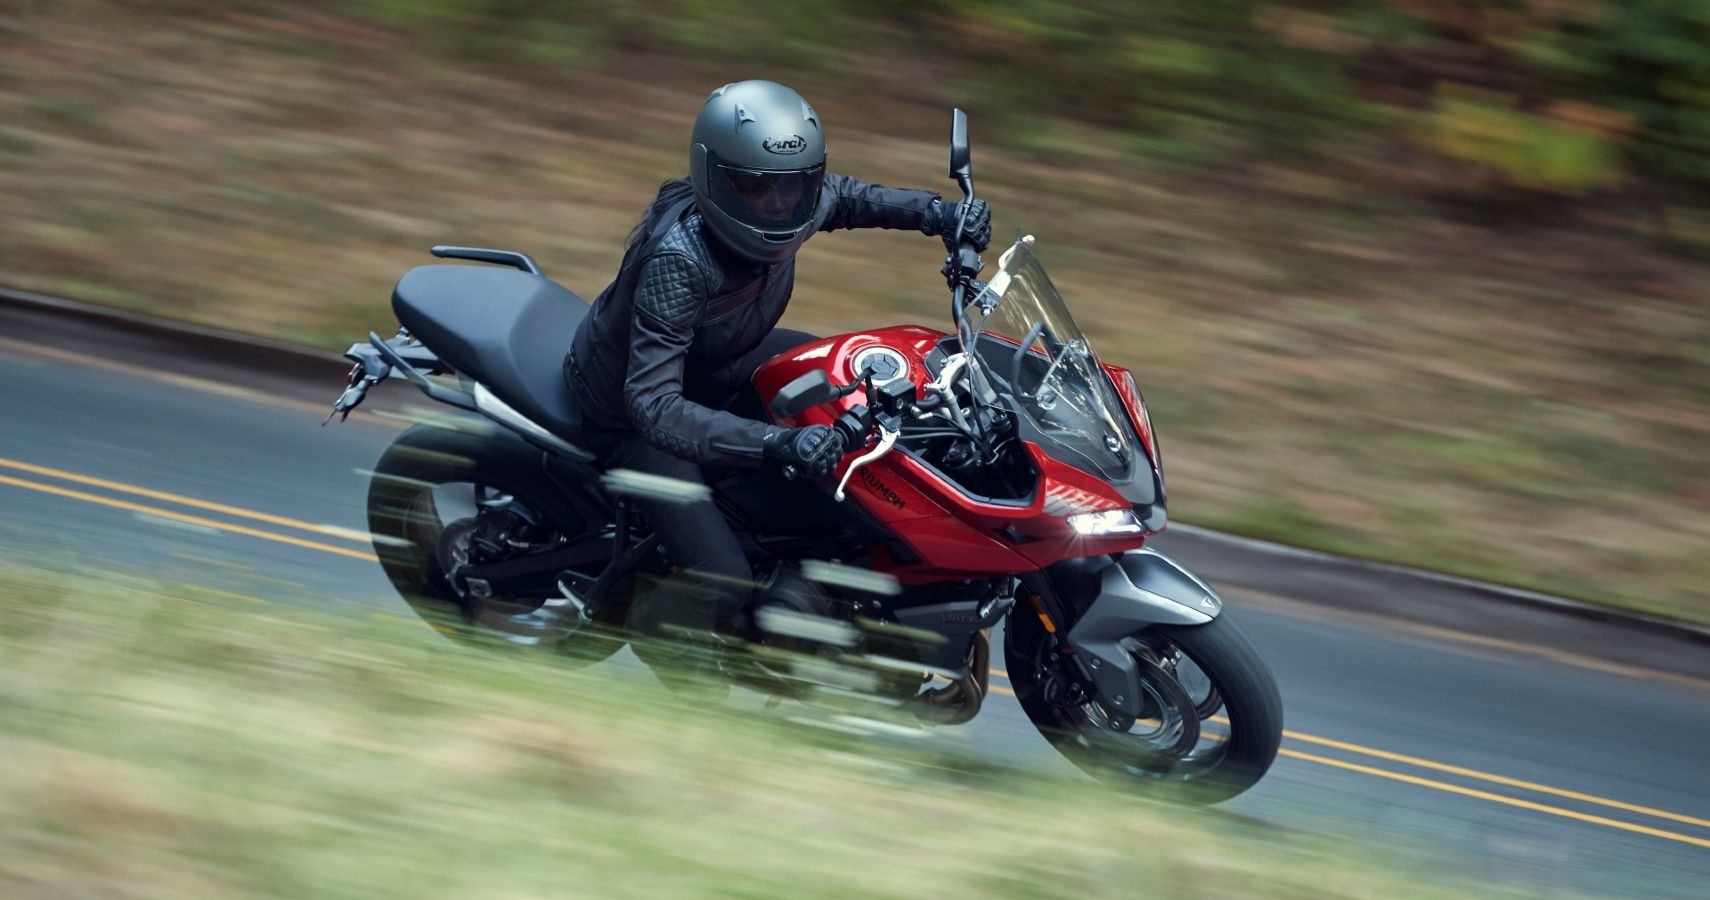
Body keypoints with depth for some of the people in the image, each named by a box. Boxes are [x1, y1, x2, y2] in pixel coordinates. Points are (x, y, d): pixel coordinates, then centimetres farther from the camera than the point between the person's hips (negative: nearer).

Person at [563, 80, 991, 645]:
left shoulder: (790, 209, -19)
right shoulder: (677, 262, -40)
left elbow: (841, 196, 7)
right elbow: (654, 406, -46)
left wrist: (936, 212, -9)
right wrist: (776, 444, -57)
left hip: (713, 369, 8)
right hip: (630, 420, -8)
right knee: (725, 584, -19)